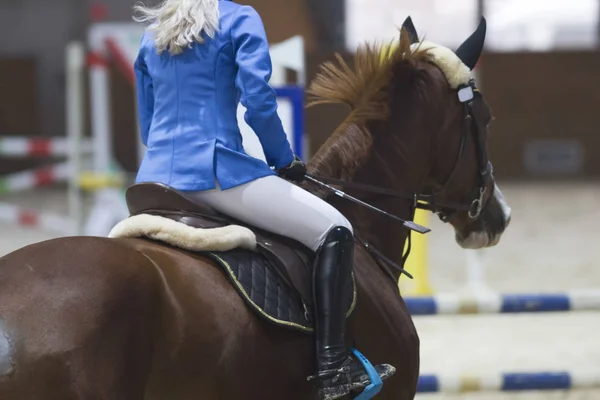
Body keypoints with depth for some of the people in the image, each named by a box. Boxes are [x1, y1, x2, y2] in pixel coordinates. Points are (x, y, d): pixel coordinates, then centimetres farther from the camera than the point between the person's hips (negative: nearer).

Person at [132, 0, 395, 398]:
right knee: (334, 231, -3)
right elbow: (258, 101, -9)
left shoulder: (151, 37, 20)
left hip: (155, 174, 7)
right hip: (215, 173, -7)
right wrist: (284, 160, 5)